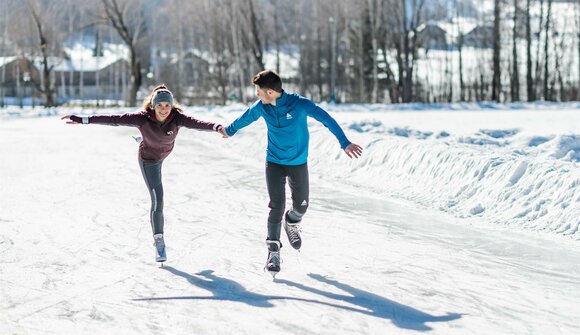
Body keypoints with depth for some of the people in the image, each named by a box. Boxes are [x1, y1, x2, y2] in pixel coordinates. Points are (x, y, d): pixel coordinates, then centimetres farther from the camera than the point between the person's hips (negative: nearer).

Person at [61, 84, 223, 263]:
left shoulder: (176, 117, -33)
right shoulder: (143, 118, -37)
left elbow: (196, 123, -51)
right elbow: (113, 119, -41)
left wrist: (216, 127, -71)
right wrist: (82, 120, -45)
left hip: (165, 153, 4)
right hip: (148, 159, -4)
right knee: (157, 200, -12)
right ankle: (159, 241, 3)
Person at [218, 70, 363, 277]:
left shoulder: (299, 104, -22)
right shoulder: (261, 107, -9)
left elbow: (326, 119, -25)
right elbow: (245, 118, 12)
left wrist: (344, 142, -35)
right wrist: (229, 131, 30)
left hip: (298, 164, -1)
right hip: (274, 163, 1)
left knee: (301, 205, 8)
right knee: (277, 206, -10)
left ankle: (292, 224, 42)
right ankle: (273, 249, 2)